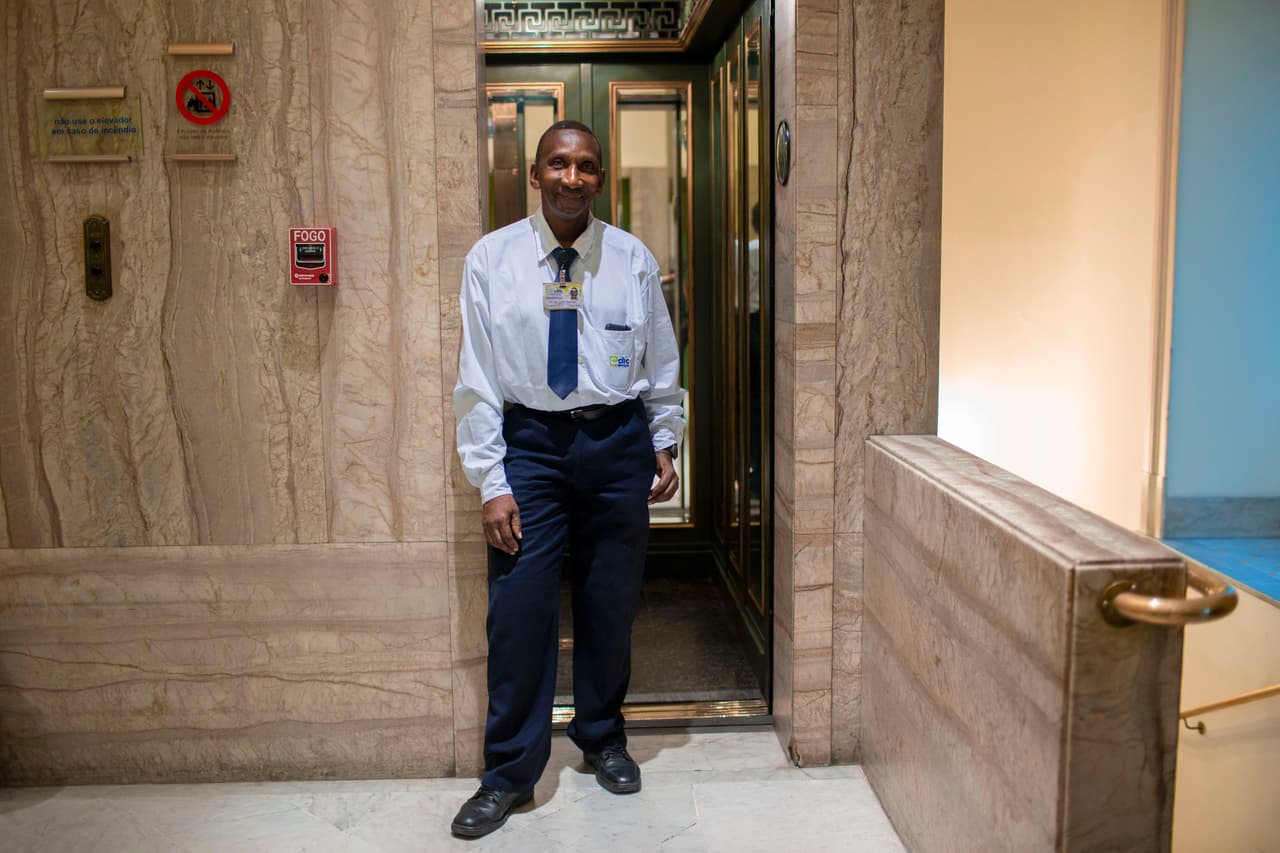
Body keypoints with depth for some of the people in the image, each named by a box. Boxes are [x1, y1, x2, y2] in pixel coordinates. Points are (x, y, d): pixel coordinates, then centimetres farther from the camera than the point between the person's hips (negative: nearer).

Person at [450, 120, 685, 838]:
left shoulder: (633, 259, 1)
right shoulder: (491, 259, -3)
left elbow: (662, 362, 10)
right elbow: (477, 378, -4)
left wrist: (665, 443, 10)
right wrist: (492, 482, -8)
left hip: (618, 440, 2)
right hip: (528, 441, -1)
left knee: (611, 605, 12)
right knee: (519, 610, -3)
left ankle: (603, 738, 35)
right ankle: (511, 773, 15)